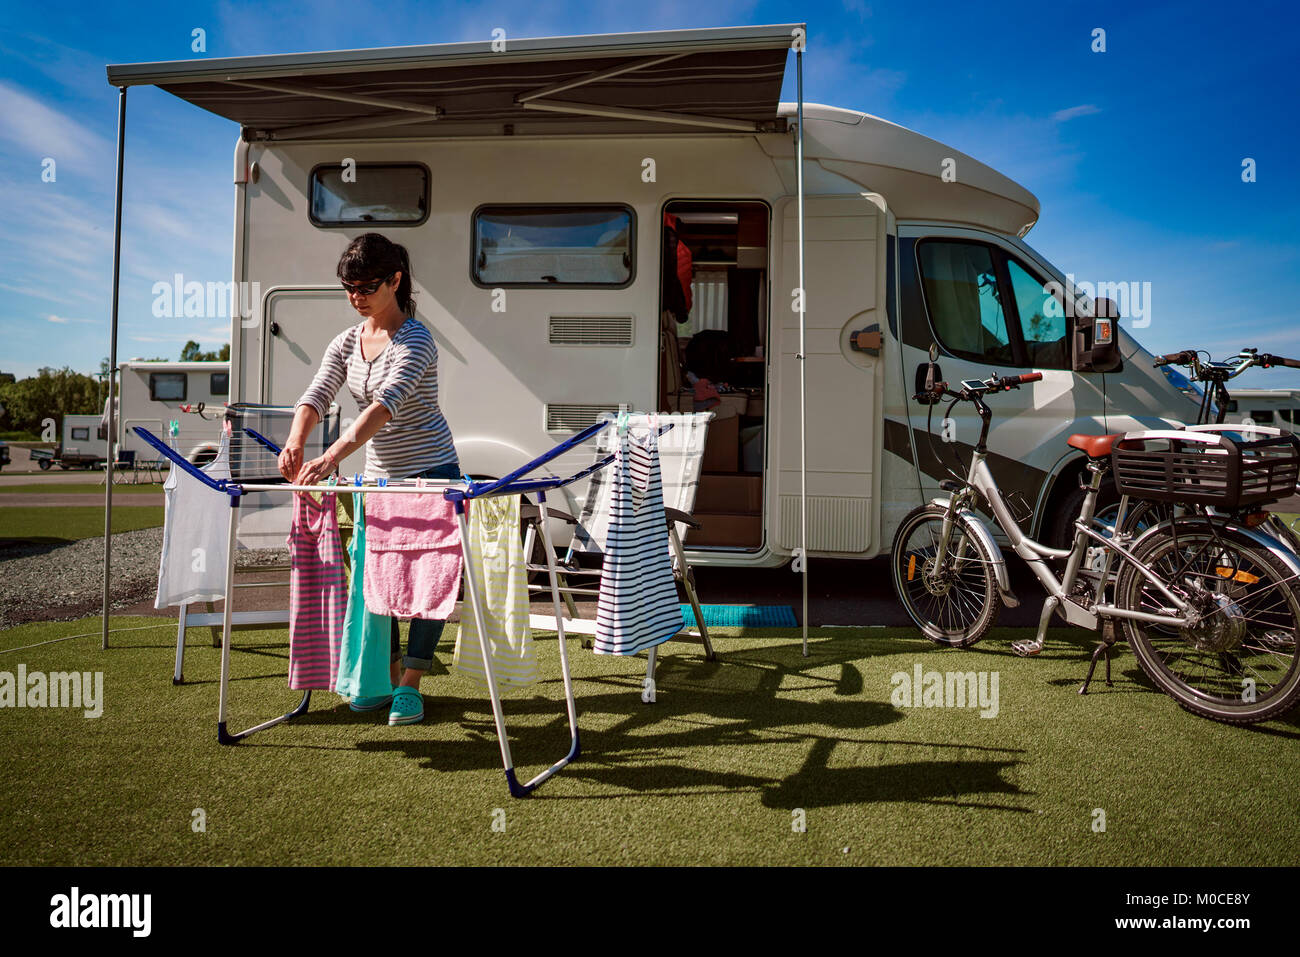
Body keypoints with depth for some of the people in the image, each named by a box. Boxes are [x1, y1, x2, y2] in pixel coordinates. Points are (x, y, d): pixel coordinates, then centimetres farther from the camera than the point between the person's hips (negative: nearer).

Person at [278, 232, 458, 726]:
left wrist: (332, 457, -45)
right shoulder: (347, 342, 4)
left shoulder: (415, 341, -18)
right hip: (379, 476, 7)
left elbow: (385, 405, -33)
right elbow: (316, 395, -8)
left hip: (431, 473, -7)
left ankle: (410, 685, 8)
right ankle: (385, 677, 24)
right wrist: (296, 442, -30)